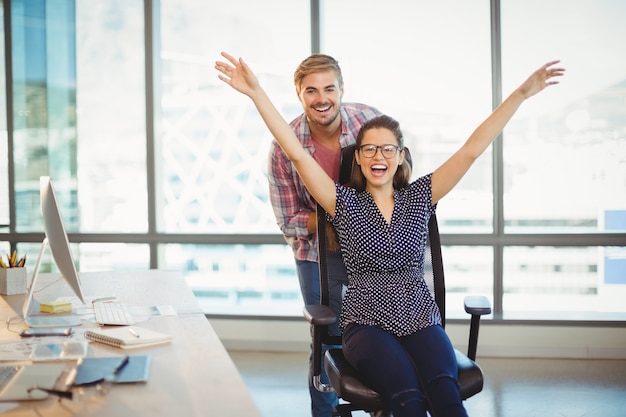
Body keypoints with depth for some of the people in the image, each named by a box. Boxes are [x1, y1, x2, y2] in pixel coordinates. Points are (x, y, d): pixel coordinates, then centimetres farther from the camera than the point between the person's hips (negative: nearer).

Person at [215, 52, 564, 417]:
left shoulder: (419, 197, 11)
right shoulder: (346, 203, 6)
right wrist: (256, 92, -8)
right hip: (367, 325, -2)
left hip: (421, 321, 2)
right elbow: (297, 153, -2)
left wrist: (522, 93, 1)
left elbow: (470, 151, 6)